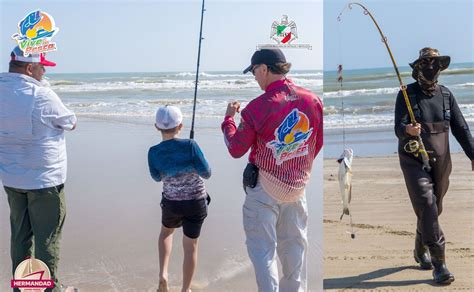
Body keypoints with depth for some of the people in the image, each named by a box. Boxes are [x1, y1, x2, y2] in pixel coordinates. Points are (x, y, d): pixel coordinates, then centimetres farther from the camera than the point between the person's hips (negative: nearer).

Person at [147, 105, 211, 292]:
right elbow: (206, 174, -13)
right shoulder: (190, 146, -21)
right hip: (196, 202, -2)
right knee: (190, 245, 12)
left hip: (171, 203, 2)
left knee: (166, 232, 32)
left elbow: (157, 178, 4)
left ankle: (163, 274, 19)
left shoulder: (154, 152, -13)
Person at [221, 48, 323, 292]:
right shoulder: (312, 100, -7)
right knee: (295, 243, 19)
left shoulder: (257, 107, -20)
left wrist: (228, 118, 7)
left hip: (264, 189, -5)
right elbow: (318, 144, 5)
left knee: (262, 248, 5)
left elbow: (236, 150, -9)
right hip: (298, 186, 5)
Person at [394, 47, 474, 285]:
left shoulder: (446, 95, 6)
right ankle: (439, 265, -11)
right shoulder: (407, 95, -6)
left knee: (434, 209, 14)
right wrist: (408, 130, -38)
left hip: (441, 162, 5)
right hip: (414, 161, -5)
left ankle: (420, 251, 36)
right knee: (426, 208, -14)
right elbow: (398, 128, -14)